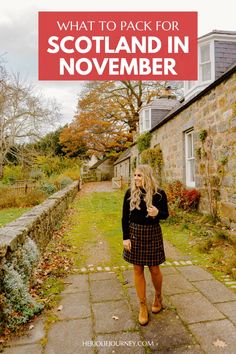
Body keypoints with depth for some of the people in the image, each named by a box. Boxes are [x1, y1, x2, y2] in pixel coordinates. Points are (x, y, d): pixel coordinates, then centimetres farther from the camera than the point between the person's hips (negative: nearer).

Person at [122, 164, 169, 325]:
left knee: (154, 269, 10)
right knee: (138, 270, 9)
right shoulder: (130, 192, -6)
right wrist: (126, 237, -5)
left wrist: (157, 212, -22)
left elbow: (166, 214, 1)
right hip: (135, 233, 1)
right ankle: (143, 306, 27)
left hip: (153, 233, -1)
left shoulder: (159, 193, -9)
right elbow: (125, 216, -1)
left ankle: (158, 296, 41)